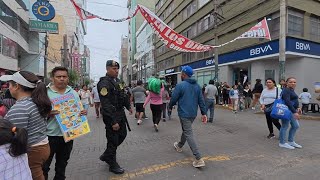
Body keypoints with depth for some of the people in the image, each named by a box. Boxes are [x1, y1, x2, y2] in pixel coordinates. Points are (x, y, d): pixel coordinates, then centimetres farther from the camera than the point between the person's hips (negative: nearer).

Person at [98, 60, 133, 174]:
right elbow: (106, 104, -24)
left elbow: (123, 95, 22)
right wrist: (113, 121, -25)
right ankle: (112, 164, 27)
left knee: (122, 135, 19)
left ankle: (106, 155, 37)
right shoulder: (104, 83, -19)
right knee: (113, 140, 5)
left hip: (120, 113, 9)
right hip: (111, 116, -9)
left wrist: (128, 106, 18)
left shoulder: (117, 81, 9)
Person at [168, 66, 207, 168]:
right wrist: (204, 113, 6)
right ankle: (179, 146, 48)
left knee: (189, 134, -3)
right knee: (186, 130, 25)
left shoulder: (180, 85, -14)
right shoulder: (197, 86, 6)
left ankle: (199, 159, -6)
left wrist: (170, 107, 11)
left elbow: (174, 99, -9)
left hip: (184, 114, -7)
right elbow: (201, 100, 4)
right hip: (193, 114, 8)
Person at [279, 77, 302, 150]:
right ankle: (282, 143, 7)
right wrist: (294, 112, -26)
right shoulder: (286, 90, -14)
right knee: (285, 126, -4)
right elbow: (287, 102, -23)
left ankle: (290, 141, 28)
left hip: (292, 110, 10)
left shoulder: (292, 90, 16)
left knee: (296, 126, 15)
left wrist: (297, 107, 9)